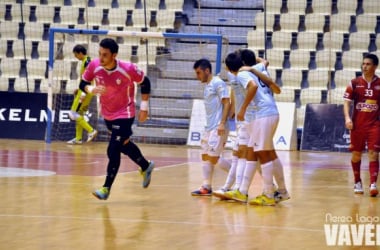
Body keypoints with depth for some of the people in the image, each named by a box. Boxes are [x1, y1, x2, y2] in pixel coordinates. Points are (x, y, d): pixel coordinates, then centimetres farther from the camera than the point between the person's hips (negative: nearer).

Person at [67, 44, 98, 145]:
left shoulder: (87, 62, -16)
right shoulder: (86, 61, 14)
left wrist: (84, 93, -26)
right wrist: (79, 89, 23)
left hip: (85, 92, -10)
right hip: (84, 92, 10)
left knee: (74, 114, -9)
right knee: (79, 114, 13)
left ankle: (91, 131, -10)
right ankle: (78, 138, 16)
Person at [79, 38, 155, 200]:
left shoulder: (128, 69, -26)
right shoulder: (94, 66, -17)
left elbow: (145, 83, -9)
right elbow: (83, 83, -4)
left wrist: (144, 107, -7)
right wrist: (91, 89, -27)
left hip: (124, 115, -6)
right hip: (107, 114, 6)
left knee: (113, 151, -13)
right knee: (124, 144, 23)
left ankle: (106, 188, -2)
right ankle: (146, 166, 48)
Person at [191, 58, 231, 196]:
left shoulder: (218, 83, -10)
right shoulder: (207, 86, 17)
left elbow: (226, 103, -15)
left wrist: (222, 123, -22)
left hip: (218, 128, -9)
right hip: (209, 127, 9)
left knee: (214, 158, -11)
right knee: (205, 156, 5)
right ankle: (206, 187, 6)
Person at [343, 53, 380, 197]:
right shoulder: (354, 83, 1)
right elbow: (347, 102, 0)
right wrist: (347, 118, -15)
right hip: (357, 124, 1)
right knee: (356, 153, 10)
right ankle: (357, 183, 27)